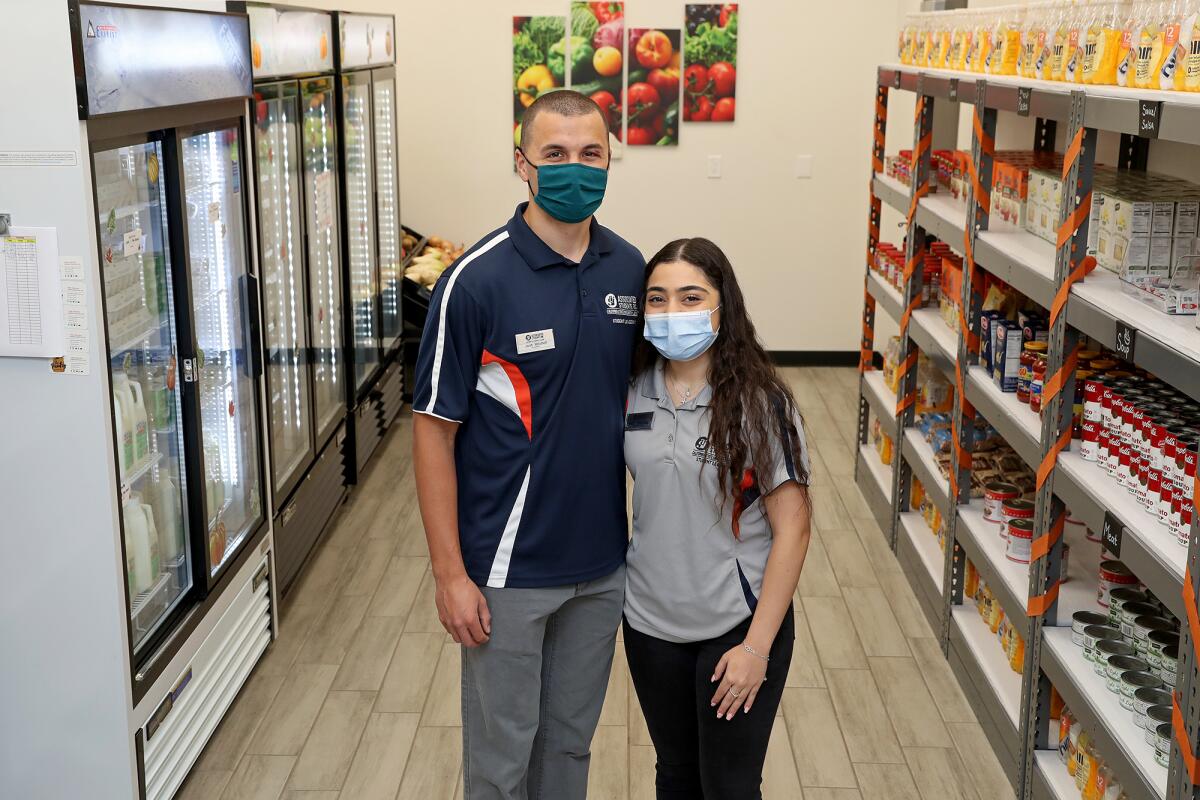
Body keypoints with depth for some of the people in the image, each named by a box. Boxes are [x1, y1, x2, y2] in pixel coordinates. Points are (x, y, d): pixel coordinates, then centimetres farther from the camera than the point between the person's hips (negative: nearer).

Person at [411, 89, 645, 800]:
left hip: (603, 561, 5)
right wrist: (451, 575, -13)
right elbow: (434, 430, -12)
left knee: (572, 740, 21)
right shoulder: (477, 281, -15)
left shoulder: (630, 269, 1)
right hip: (509, 568, -4)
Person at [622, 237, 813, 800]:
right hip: (651, 623, 4)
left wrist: (757, 646, -16)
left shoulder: (758, 402, -16)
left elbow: (791, 529, -14)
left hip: (736, 626, -4)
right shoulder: (634, 391, -3)